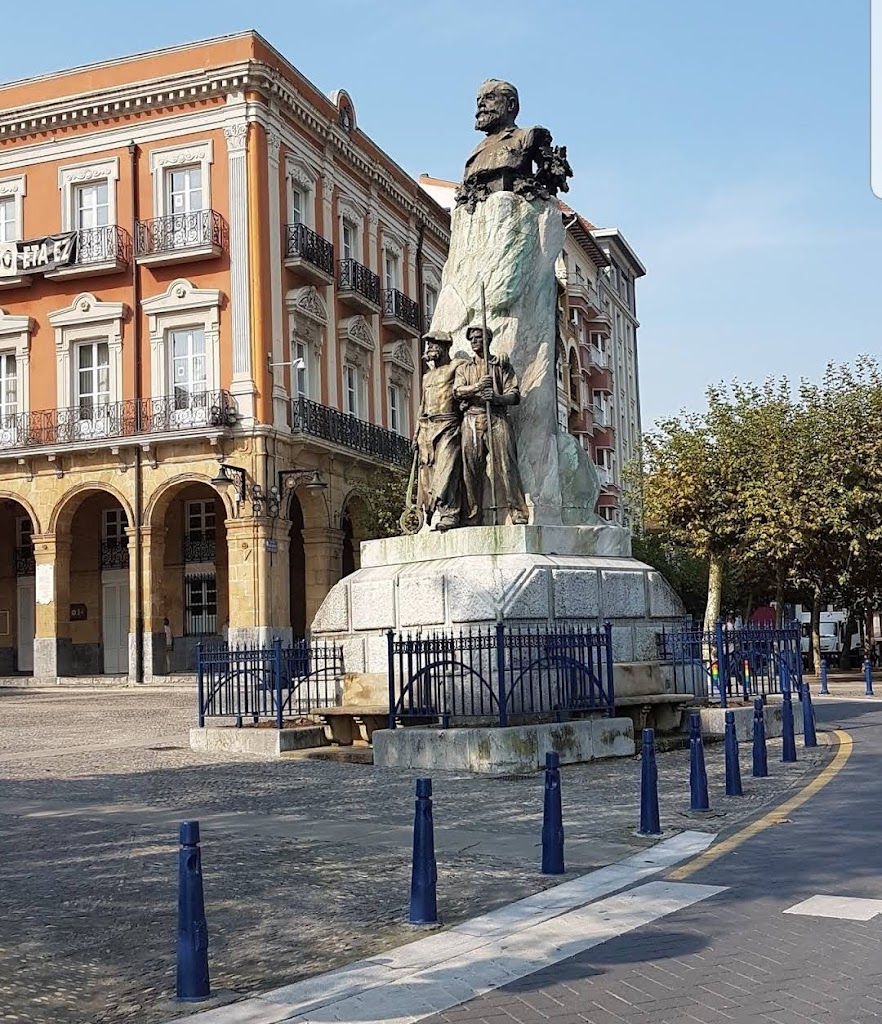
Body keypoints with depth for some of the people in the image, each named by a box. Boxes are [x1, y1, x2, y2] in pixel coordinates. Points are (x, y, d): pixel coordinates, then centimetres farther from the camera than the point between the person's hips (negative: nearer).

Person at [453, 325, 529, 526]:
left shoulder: (501, 364, 16)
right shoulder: (463, 368, 22)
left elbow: (515, 395, 7)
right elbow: (457, 391, 3)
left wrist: (497, 398, -14)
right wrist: (477, 387, -17)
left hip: (497, 418, -2)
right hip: (471, 420, 2)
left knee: (506, 465, -13)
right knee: (470, 469, -4)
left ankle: (519, 514, -17)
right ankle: (472, 518, -2)